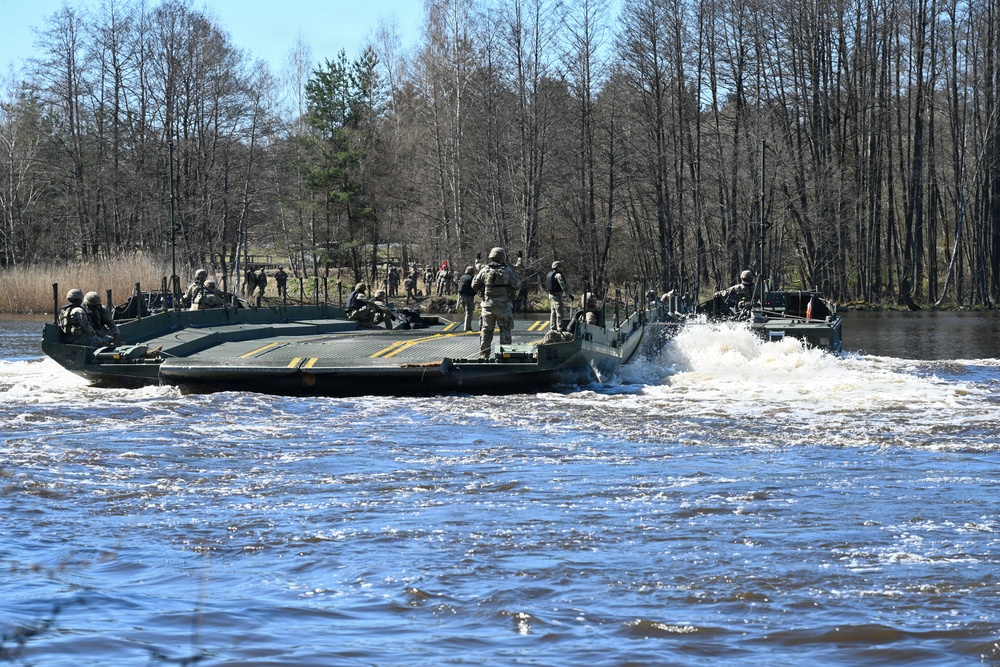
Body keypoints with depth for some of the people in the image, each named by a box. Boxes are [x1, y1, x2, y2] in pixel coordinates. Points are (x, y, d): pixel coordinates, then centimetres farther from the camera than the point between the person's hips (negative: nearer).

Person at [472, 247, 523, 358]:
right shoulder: (508, 271, -7)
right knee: (505, 330, 6)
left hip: (488, 305, 2)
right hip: (503, 306, -2)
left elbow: (474, 285, 3)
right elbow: (517, 285, -1)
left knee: (486, 330, 9)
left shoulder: (485, 270, -2)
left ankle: (483, 354, 8)